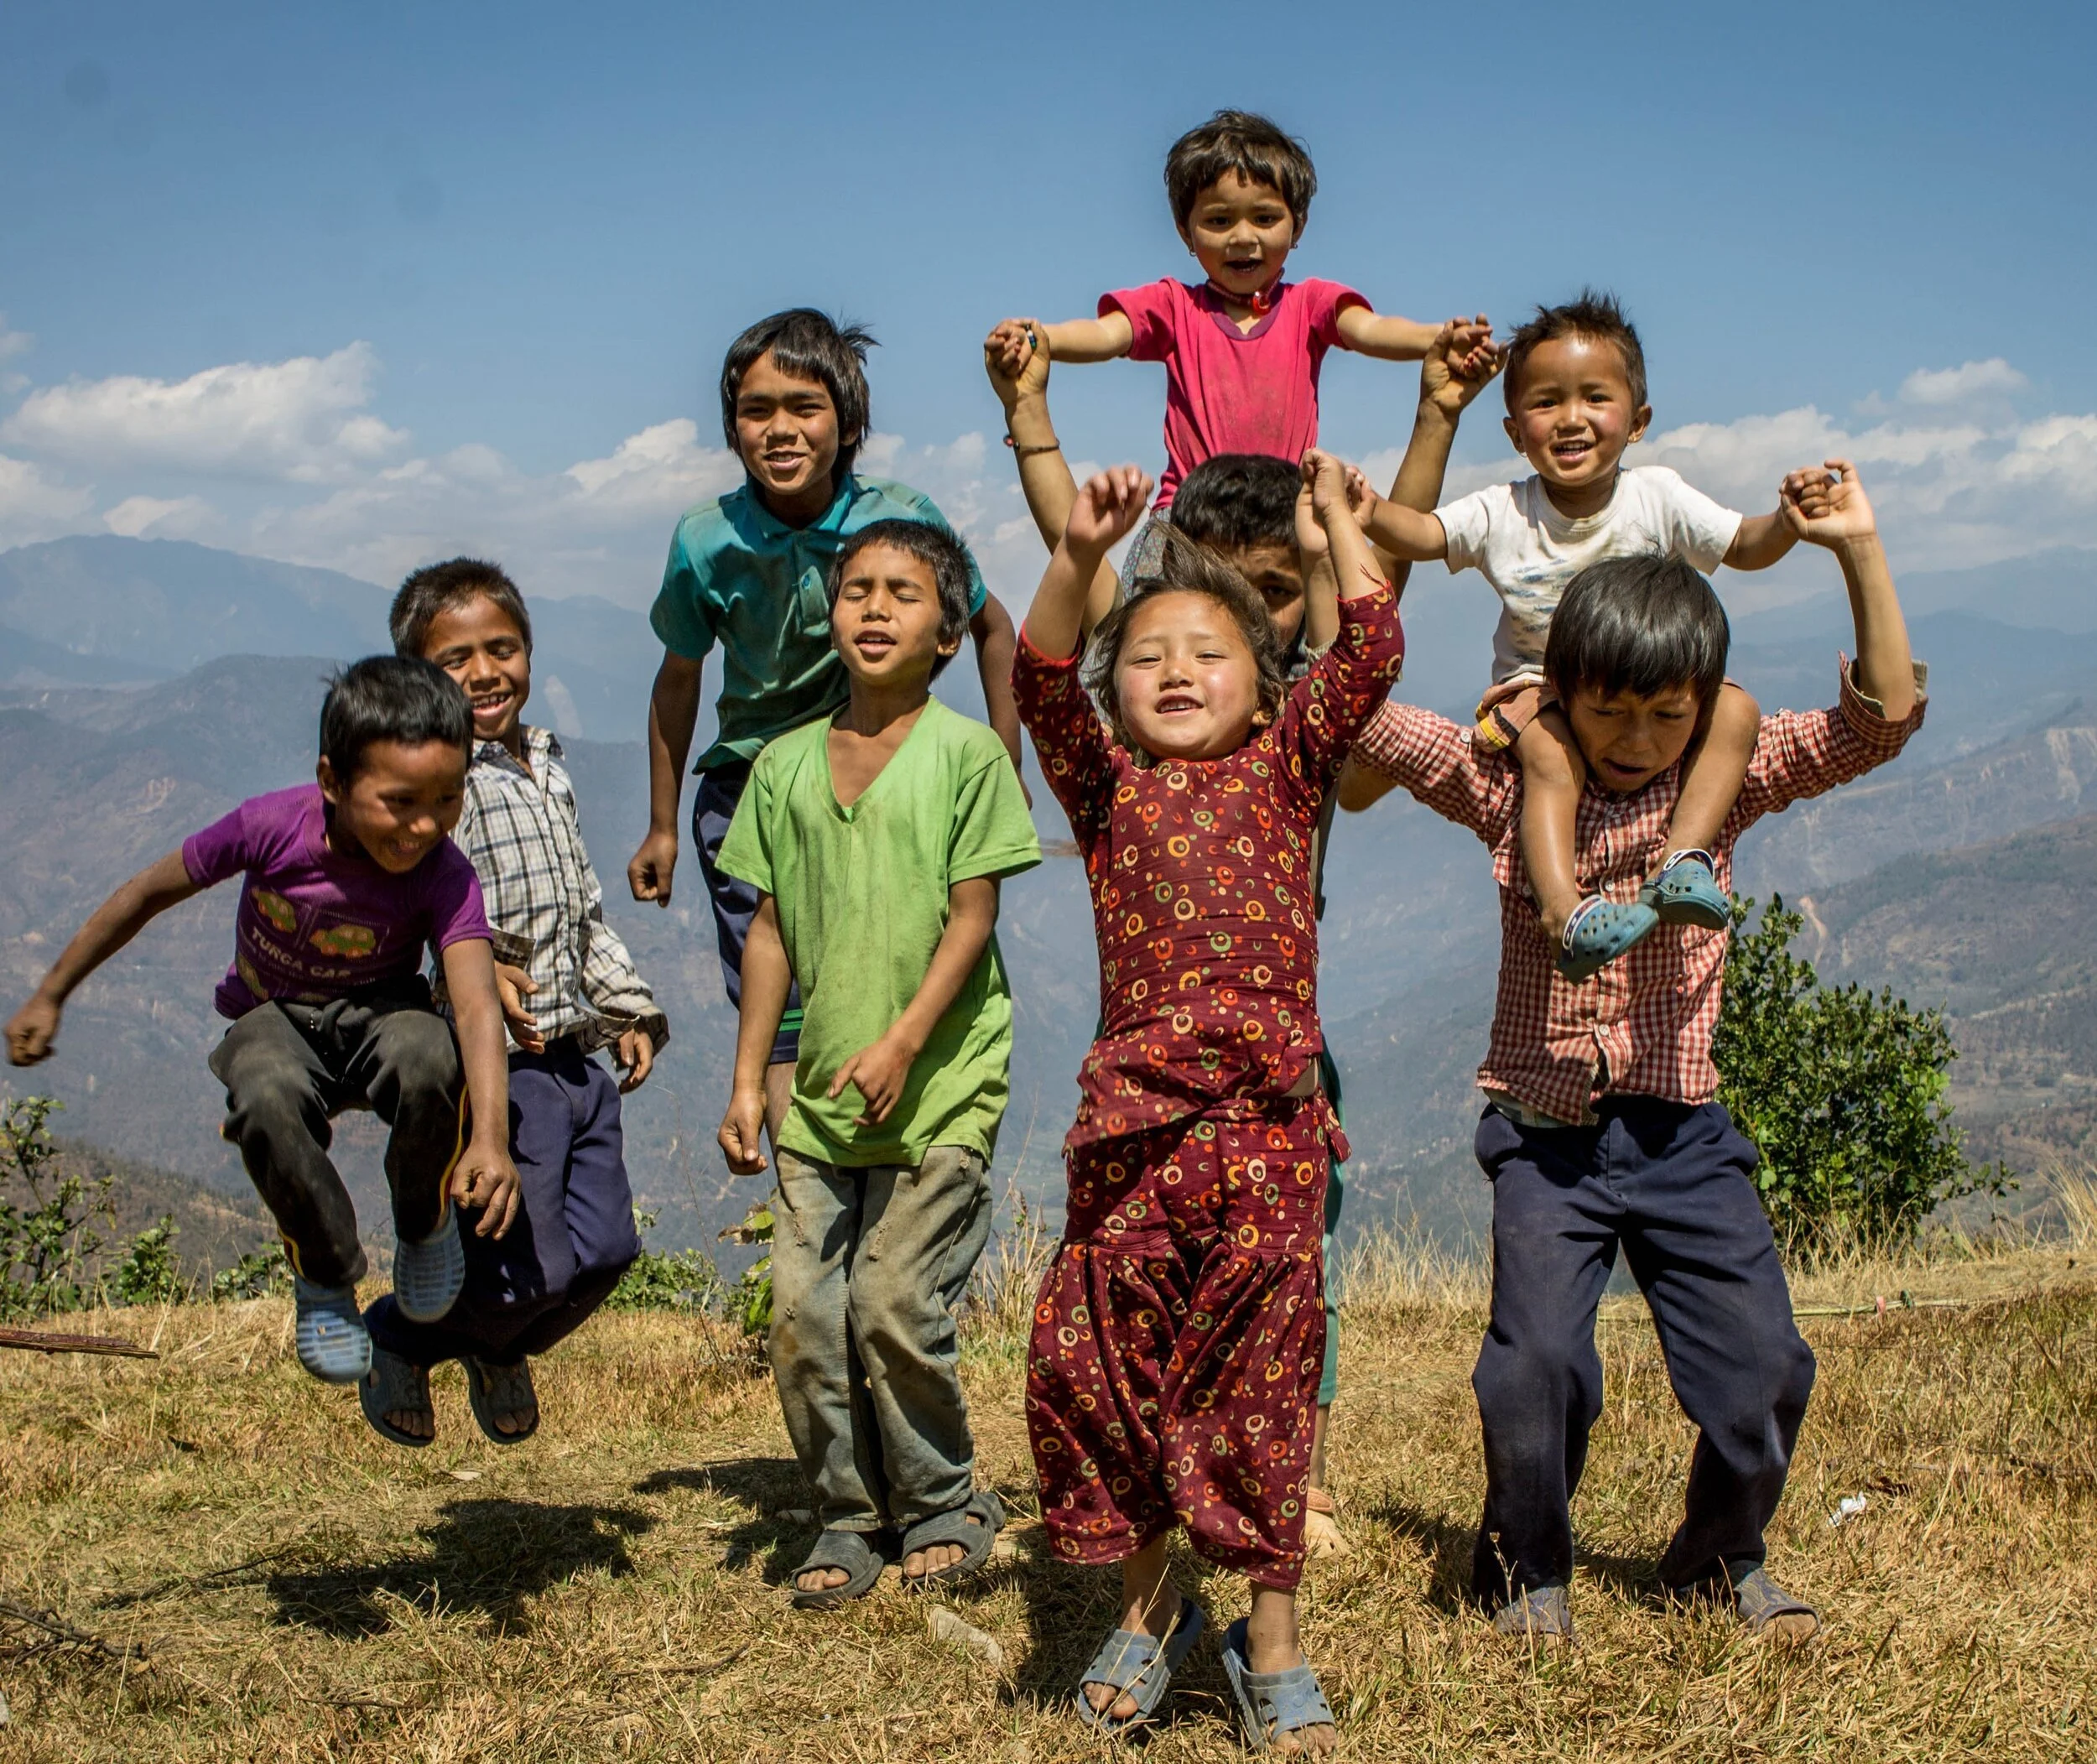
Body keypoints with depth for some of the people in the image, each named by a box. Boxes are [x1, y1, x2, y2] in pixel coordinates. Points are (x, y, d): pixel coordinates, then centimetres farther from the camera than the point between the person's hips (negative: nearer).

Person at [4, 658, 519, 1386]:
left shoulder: (445, 877, -25)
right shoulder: (271, 827, -25)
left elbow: (478, 1005, -38)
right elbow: (149, 893, -9)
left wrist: (491, 1139, -55)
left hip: (378, 1012, 0)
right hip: (276, 1018, 0)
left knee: (428, 1061, -38)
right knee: (267, 1101, -37)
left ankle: (425, 1223, -5)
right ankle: (325, 1277, -8)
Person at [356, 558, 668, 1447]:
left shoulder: (548, 769, 16)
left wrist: (626, 1008, 18)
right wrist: (474, 976, -28)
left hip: (576, 1059, 8)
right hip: (500, 1067, -8)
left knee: (604, 1249, 10)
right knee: (534, 1267, -6)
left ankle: (500, 1350, 38)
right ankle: (396, 1340, 21)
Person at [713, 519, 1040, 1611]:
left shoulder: (966, 755, -3)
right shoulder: (787, 764, 9)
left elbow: (972, 919, -8)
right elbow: (772, 930, 12)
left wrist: (901, 1043, -18)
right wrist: (748, 1082, 8)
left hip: (940, 1088, -4)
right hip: (819, 1098, 4)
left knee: (896, 1307, -7)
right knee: (804, 1319, 0)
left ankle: (944, 1508, 15)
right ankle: (849, 1520, 17)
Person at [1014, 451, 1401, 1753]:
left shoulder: (1286, 767, 14)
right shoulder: (1106, 785, 14)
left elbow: (1370, 655, 5)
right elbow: (1042, 685, -2)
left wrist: (1337, 513, 9)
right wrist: (1081, 556, -15)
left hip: (1266, 1107, -1)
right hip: (1133, 1108, 1)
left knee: (1262, 1367, 2)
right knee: (1099, 1353, 3)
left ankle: (1273, 1645, 12)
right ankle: (1148, 1607, 23)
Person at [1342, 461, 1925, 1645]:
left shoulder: (1729, 779, 1)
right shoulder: (1509, 782, 0)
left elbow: (1885, 715, -8)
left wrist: (1860, 552, -17)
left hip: (1682, 1132, 2)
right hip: (1546, 1132, -1)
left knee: (1763, 1365, -4)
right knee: (1539, 1361, -17)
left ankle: (1724, 1558, 25)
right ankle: (1525, 1575, 11)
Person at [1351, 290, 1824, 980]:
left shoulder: (1656, 498, -3)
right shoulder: (1502, 516, -5)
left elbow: (1745, 547, -5)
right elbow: (1422, 533, -13)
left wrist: (1788, 522, -27)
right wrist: (1365, 510, -34)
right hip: (1538, 687, -2)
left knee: (1735, 710, -23)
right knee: (1552, 758, -35)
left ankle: (1683, 859, -29)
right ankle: (1563, 908, -45)